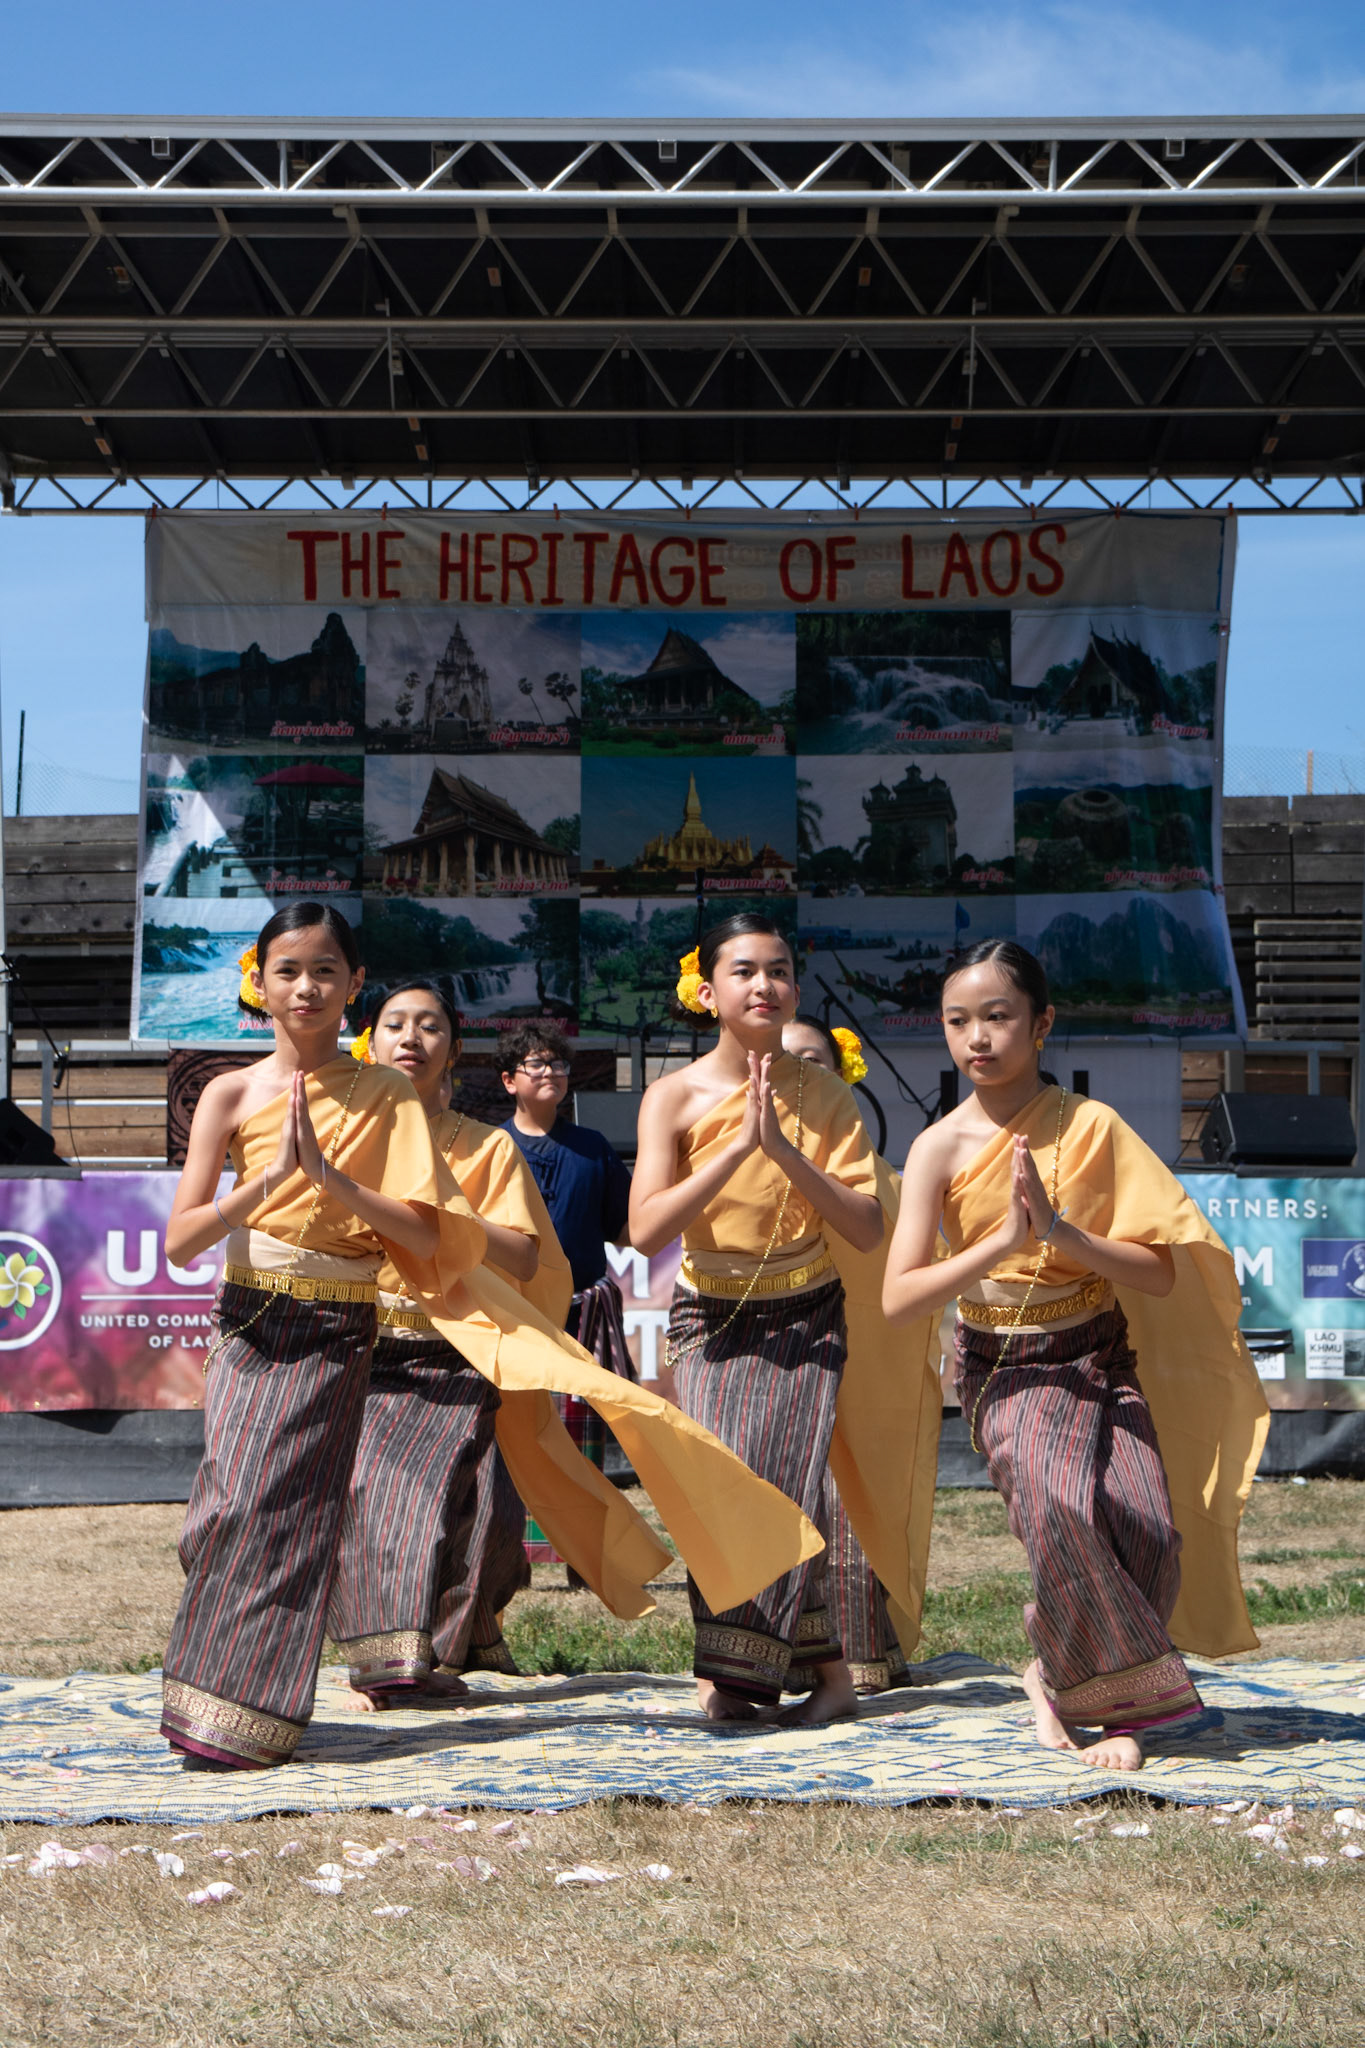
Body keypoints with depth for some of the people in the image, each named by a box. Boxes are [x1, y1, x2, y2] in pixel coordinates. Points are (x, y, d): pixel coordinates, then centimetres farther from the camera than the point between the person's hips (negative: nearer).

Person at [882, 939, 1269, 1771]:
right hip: (1008, 1371, -1)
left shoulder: (1090, 1127, -3)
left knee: (1148, 1522, -20)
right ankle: (1127, 1696, -6)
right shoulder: (941, 1147, -4)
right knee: (1057, 1502, -29)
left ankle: (1070, 1679, 8)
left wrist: (1057, 1228, -20)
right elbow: (899, 1298, -10)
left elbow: (1160, 1272, -6)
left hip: (1104, 1358, 1)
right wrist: (1004, 1241, -20)